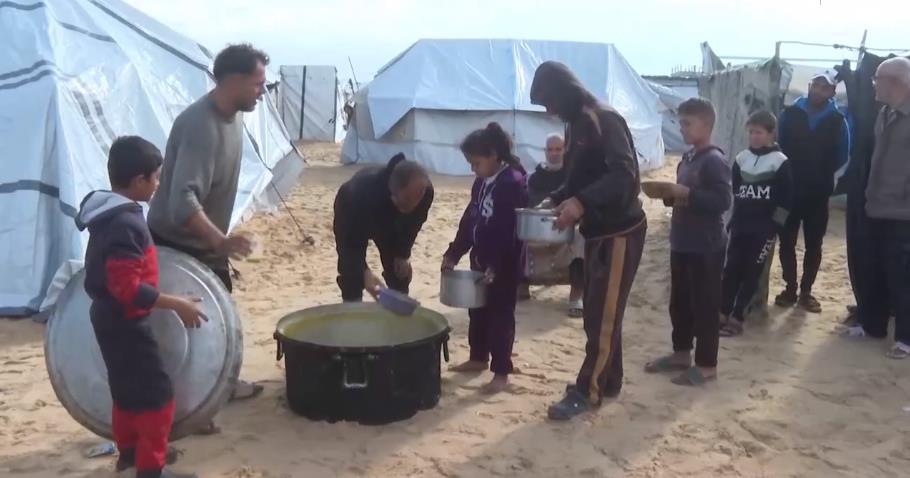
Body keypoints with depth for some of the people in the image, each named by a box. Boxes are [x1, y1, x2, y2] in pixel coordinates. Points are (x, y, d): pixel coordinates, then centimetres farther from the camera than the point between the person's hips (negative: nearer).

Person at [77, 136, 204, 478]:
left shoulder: (107, 213, 6)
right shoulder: (127, 224, -26)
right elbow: (128, 288, -29)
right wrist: (176, 303, -24)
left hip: (108, 316, 10)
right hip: (126, 322, -10)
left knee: (127, 388, 22)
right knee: (156, 394, -3)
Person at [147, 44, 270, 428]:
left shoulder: (231, 117, 0)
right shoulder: (200, 126, -31)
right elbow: (183, 200, -41)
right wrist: (220, 239, -54)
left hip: (204, 241, 9)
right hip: (175, 243, -9)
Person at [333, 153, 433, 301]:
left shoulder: (425, 192, -35)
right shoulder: (363, 189, -48)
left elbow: (414, 223, -11)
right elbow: (348, 239, -42)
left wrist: (404, 254, -10)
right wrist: (364, 271, -55)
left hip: (389, 221, 4)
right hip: (353, 218, -3)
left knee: (400, 274, 3)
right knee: (352, 273, -14)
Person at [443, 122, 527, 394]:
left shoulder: (513, 183, -19)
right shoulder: (482, 183, 9)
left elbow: (509, 230, -24)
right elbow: (469, 220, 14)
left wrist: (495, 266, -27)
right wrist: (454, 253, 11)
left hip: (505, 264, -9)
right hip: (481, 259, 9)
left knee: (500, 315, -2)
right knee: (477, 310, 18)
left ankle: (501, 372, 7)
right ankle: (478, 358, 34)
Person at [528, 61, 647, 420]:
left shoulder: (604, 120, -17)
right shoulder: (577, 124, 11)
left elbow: (626, 175, -27)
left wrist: (581, 202, -36)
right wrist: (557, 199, 2)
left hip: (621, 231, -9)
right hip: (597, 230, 9)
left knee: (604, 316, -3)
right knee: (597, 313, 14)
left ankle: (587, 391, 4)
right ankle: (608, 381, 25)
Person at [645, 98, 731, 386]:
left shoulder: (714, 160, -15)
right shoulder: (687, 159, 13)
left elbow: (723, 201, -24)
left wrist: (686, 193, -26)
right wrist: (669, 195, 4)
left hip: (706, 246, -9)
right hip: (682, 243, 9)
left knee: (705, 304, 0)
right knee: (679, 301, 16)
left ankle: (706, 365, 8)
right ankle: (681, 353, 30)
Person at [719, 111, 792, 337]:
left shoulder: (780, 162, -6)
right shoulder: (741, 159, 7)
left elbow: (785, 200, -6)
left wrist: (775, 227, -9)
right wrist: (732, 221, 11)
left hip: (763, 229, -4)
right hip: (740, 226, 4)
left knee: (752, 273, 0)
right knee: (731, 269, 2)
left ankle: (737, 318, 4)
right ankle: (723, 313, 8)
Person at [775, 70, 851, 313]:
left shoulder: (837, 121, -3)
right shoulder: (790, 113, -2)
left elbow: (841, 156, 2)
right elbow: (778, 145, 0)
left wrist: (823, 175, -5)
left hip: (818, 193, 0)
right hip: (789, 189, 0)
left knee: (814, 245, 8)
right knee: (787, 242, 6)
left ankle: (806, 291, 20)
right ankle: (790, 288, 19)